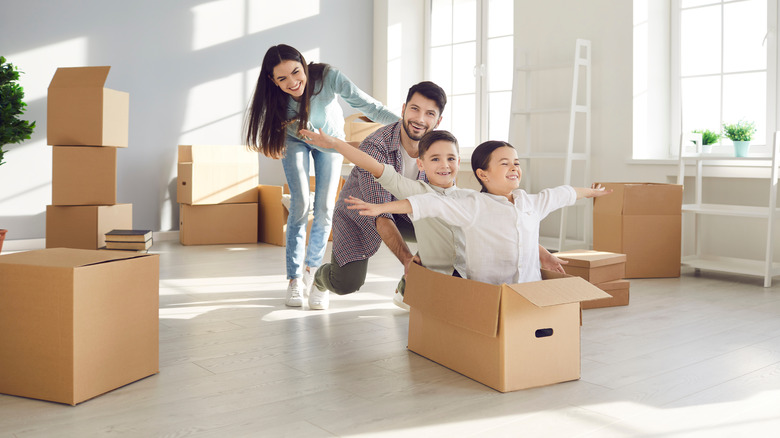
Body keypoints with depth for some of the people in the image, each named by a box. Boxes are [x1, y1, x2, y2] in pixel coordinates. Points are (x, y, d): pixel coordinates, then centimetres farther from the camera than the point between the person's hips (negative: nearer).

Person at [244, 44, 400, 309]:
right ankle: (295, 278, -1)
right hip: (295, 140, 0)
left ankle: (312, 269, 15)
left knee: (325, 208, -6)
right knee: (300, 205, -13)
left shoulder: (328, 77, -36)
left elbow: (368, 105, -38)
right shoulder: (274, 96, -30)